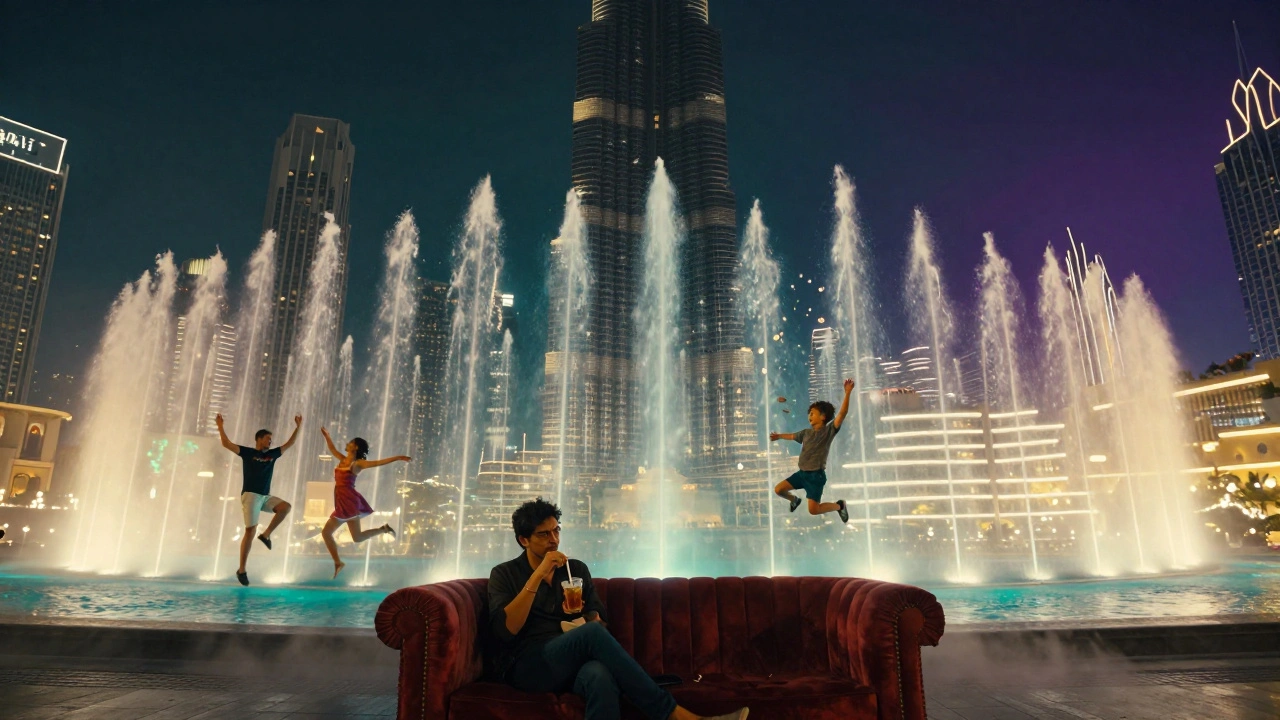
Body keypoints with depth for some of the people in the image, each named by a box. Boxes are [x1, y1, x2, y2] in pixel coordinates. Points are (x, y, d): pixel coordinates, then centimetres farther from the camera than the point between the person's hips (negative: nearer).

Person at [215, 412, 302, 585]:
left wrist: (298, 426, 17)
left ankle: (266, 534, -4)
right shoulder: (247, 452, 0)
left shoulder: (272, 454, 13)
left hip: (265, 496, 6)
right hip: (250, 495, -5)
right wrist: (220, 425, -10)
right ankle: (241, 570, -2)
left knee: (286, 507, -21)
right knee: (250, 532, -10)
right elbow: (226, 443, -7)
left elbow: (289, 443, 20)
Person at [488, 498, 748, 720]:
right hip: (526, 665, -3)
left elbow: (599, 620, 15)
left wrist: (592, 621, -10)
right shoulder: (504, 574, 7)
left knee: (601, 677, -39)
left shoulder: (576, 568, 17)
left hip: (571, 662, 3)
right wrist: (538, 575, -14)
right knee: (593, 633, -35)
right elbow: (505, 630, -9)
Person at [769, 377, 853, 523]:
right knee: (778, 490, 3)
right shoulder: (806, 432, 9)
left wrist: (847, 393, -32)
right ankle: (795, 500, 35)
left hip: (816, 475, -6)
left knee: (813, 510, -12)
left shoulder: (829, 430, -8)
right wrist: (779, 436, 48)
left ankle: (839, 505, 16)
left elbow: (842, 413, -22)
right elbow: (793, 436, 31)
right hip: (802, 473, 6)